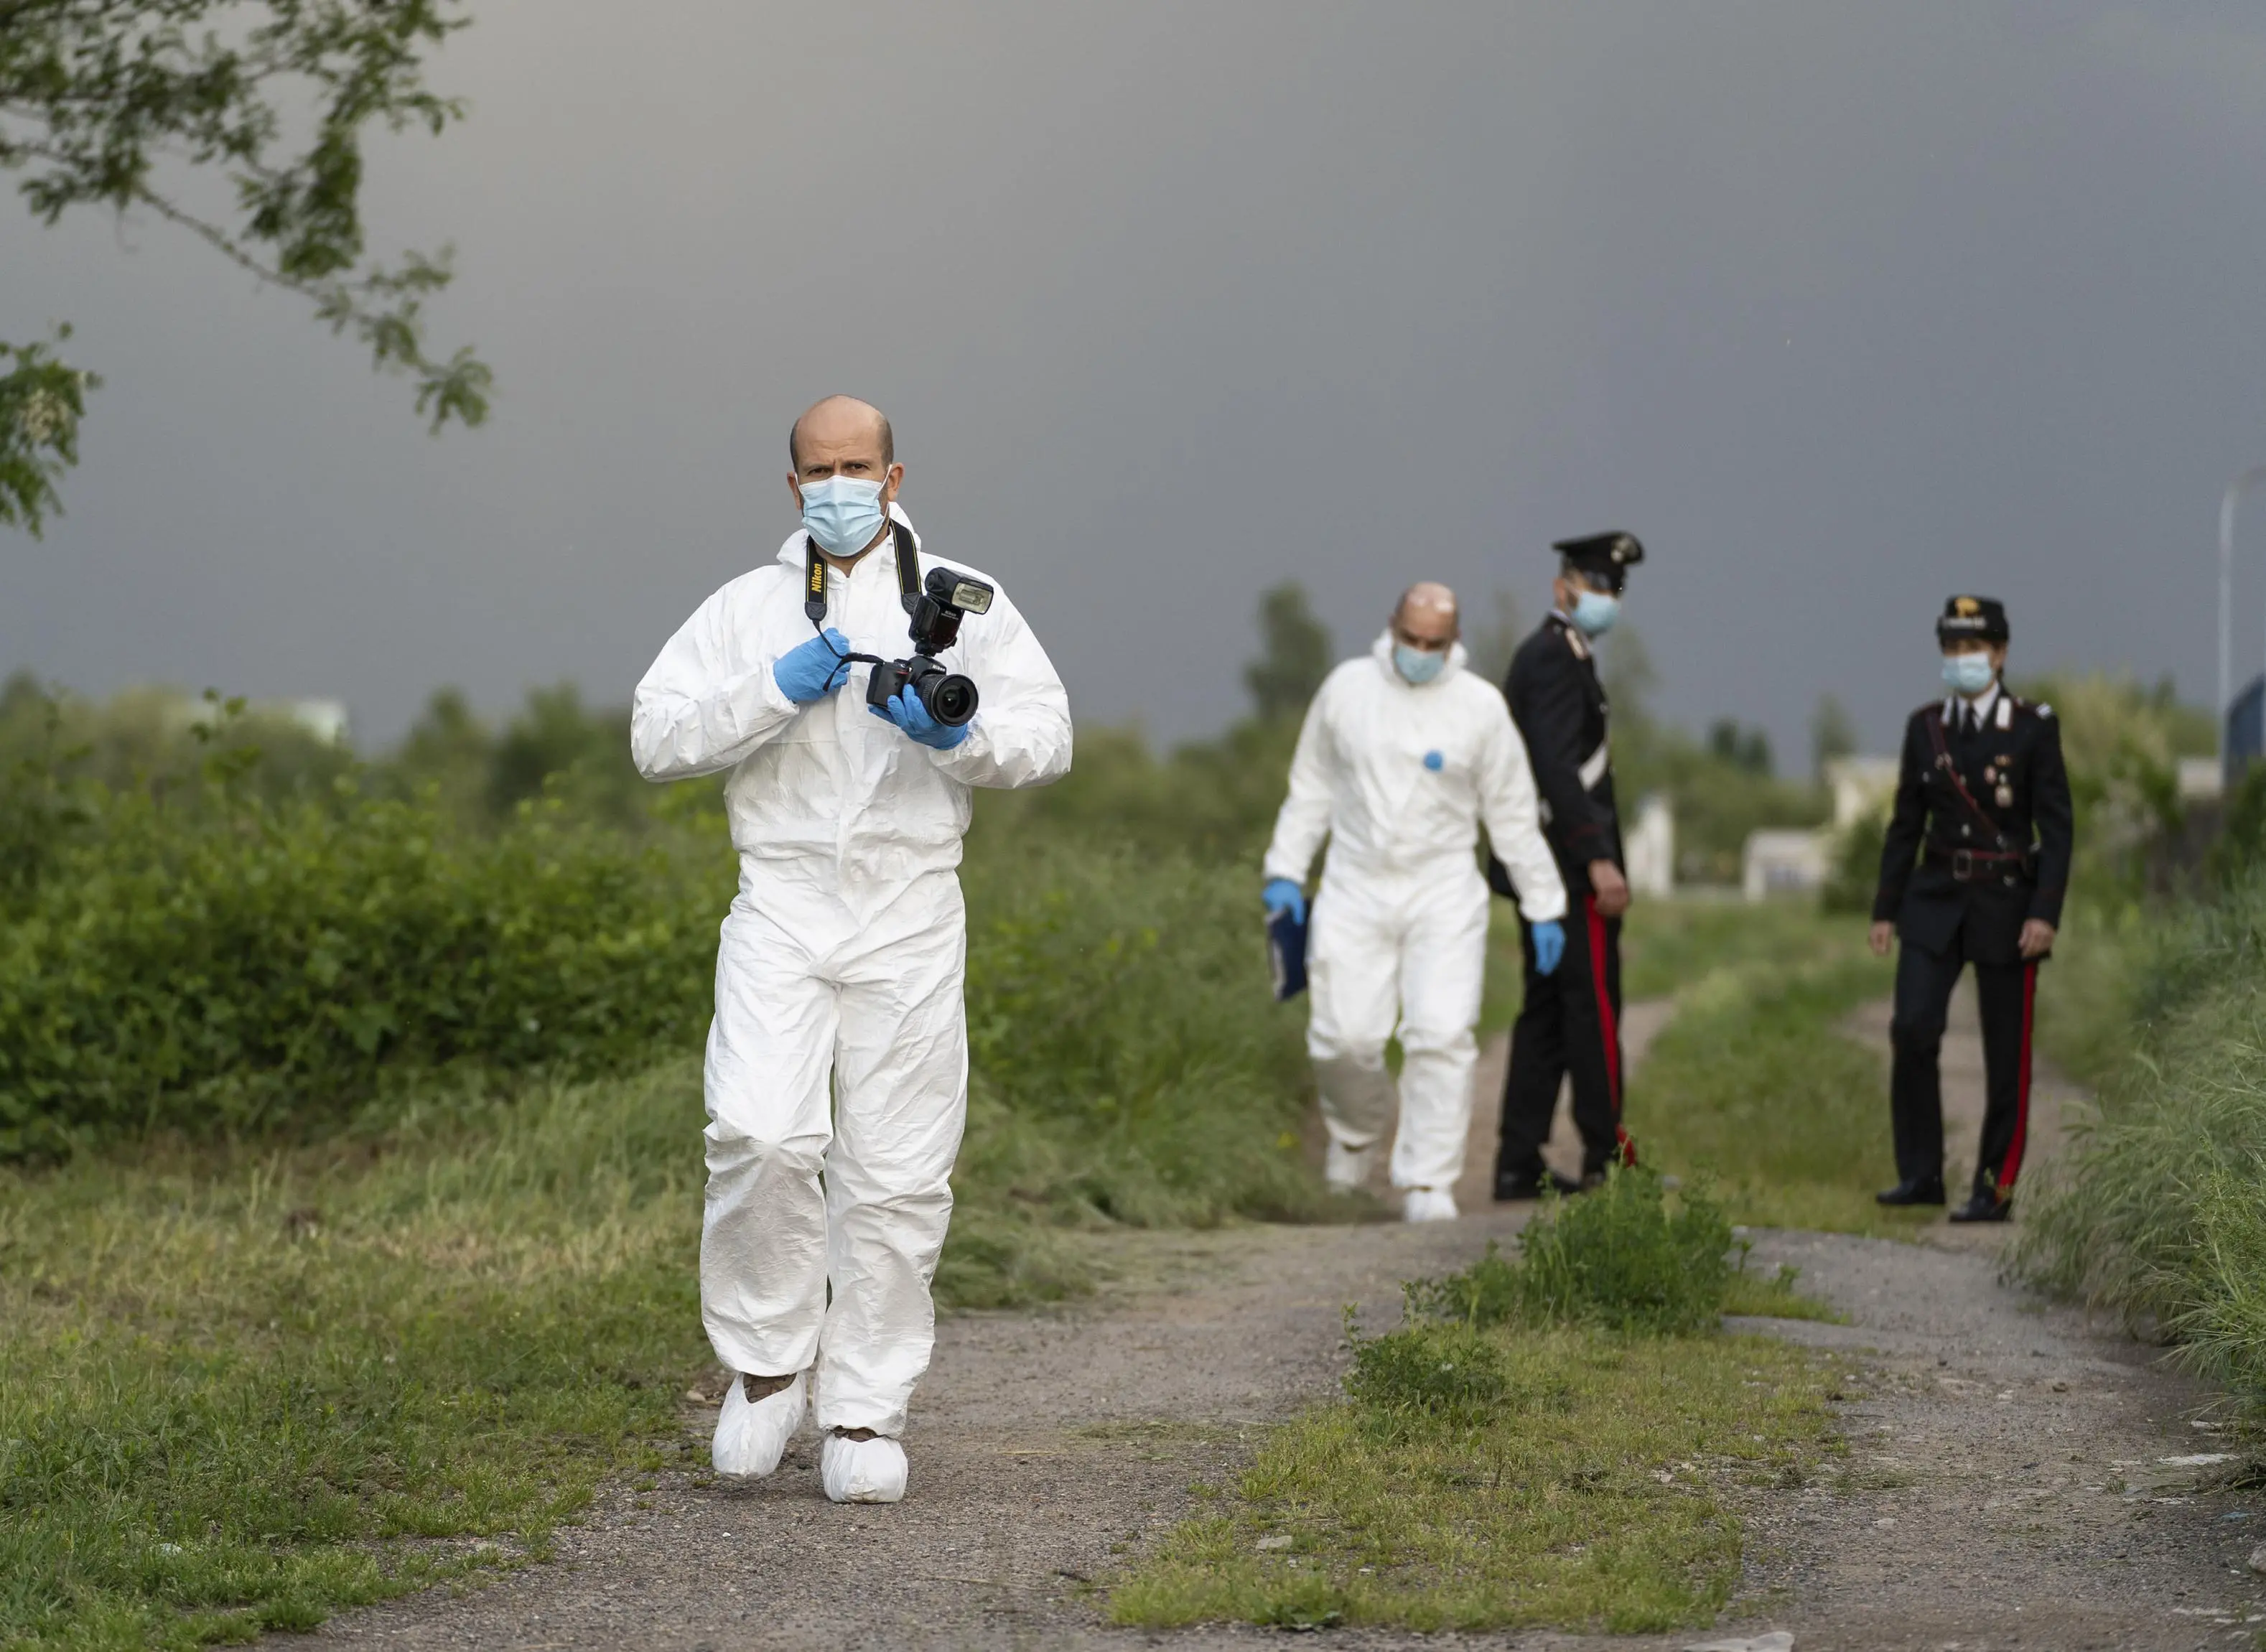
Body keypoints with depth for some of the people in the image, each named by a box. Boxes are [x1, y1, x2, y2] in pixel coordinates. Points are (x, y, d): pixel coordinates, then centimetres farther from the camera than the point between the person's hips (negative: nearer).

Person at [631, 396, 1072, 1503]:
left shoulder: (961, 602, 11)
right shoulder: (745, 608, 13)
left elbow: (1047, 739, 7)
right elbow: (655, 739, 4)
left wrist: (957, 733, -13)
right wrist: (773, 694, -9)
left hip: (909, 919, 0)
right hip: (781, 904, 0)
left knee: (897, 1172, -1)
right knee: (760, 1133, -18)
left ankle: (865, 1415, 9)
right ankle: (766, 1367, 1)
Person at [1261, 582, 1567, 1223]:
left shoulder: (1479, 707, 1)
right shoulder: (1346, 689, 4)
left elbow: (1513, 815, 7)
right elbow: (1311, 786, 14)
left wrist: (1543, 906, 8)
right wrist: (1286, 870, 8)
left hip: (1443, 896, -1)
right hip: (1356, 889, 1)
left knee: (1442, 1036, -13)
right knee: (1345, 1036, -5)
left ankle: (1427, 1184, -6)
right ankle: (1358, 1128, 28)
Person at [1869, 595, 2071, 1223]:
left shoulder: (2033, 728, -5)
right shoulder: (1924, 727, 6)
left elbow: (2056, 829, -7)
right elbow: (1906, 824, 10)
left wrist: (2045, 913, -16)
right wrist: (1885, 909, 6)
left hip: (2007, 903, -3)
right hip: (1936, 900, 3)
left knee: (2006, 1052, 1)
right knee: (1913, 1029, -11)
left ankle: (1996, 1189, 9)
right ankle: (1920, 1174, -3)